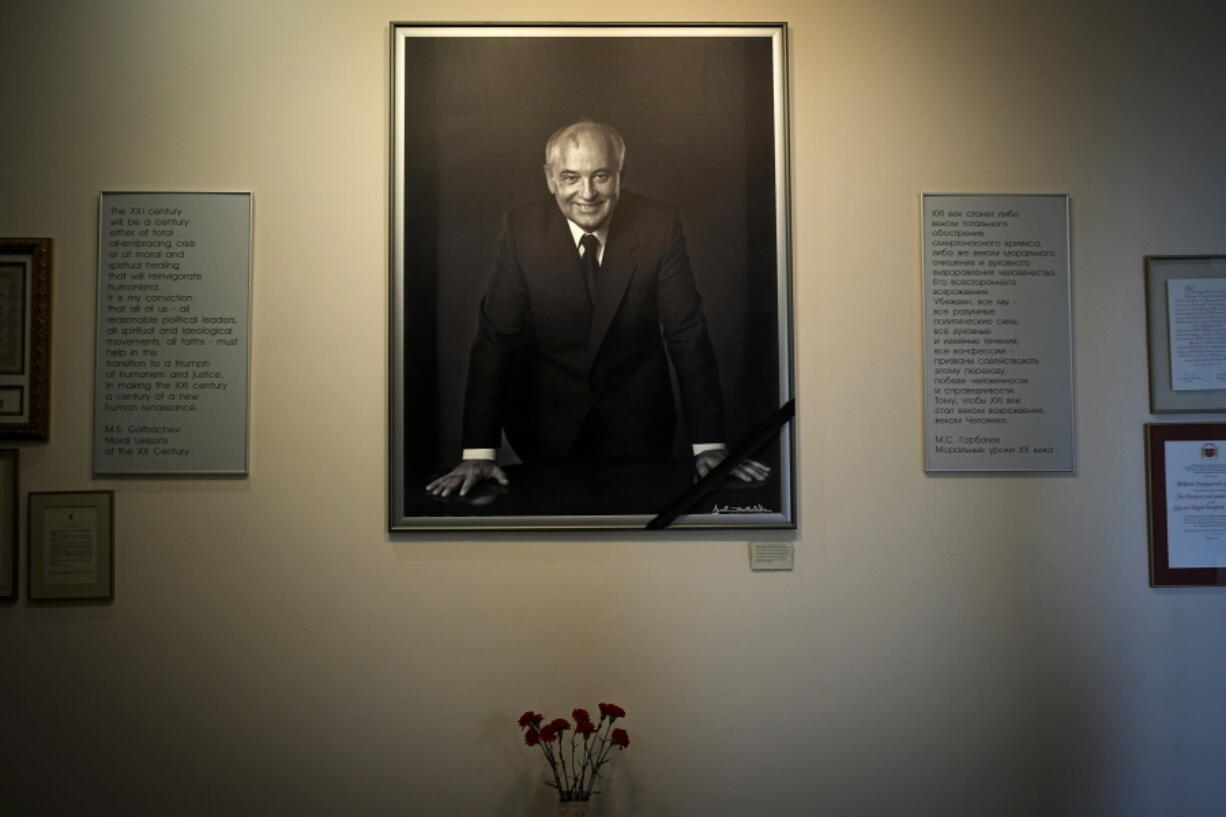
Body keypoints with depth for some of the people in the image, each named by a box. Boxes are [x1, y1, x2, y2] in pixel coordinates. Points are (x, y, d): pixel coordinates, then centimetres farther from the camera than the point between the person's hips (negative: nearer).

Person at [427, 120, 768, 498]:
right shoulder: (522, 228, -14)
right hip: (545, 426, 0)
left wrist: (709, 445, -17)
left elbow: (688, 335, -13)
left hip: (638, 424, 1)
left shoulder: (659, 224, -14)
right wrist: (479, 452, -21)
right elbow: (494, 338, -14)